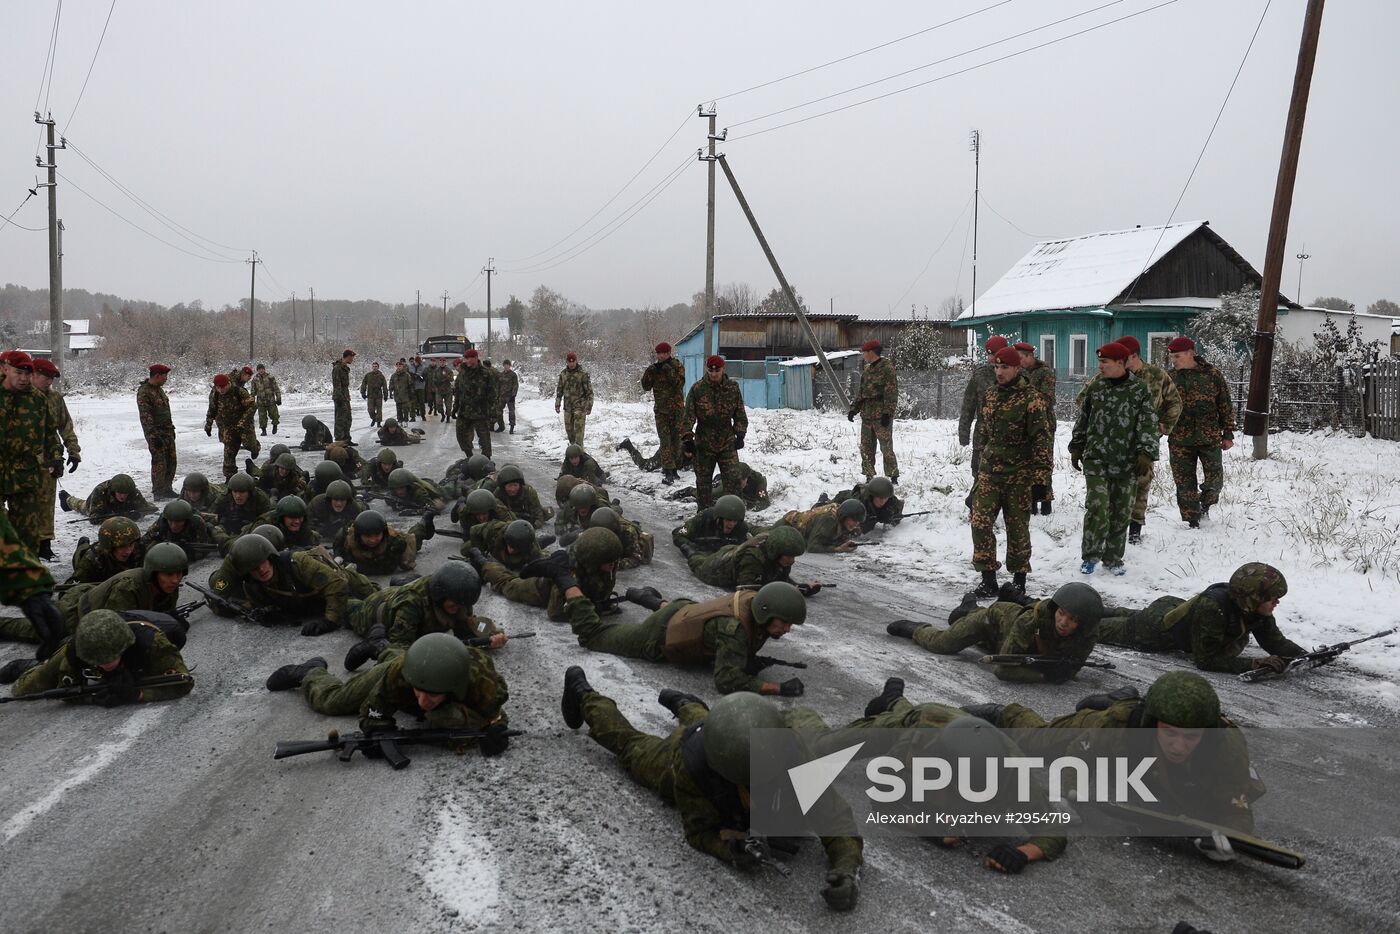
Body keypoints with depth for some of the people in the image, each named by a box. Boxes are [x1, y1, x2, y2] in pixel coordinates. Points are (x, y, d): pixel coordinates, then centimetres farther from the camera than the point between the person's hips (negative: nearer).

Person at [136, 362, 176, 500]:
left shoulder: (159, 389, 14)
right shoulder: (144, 392, -15)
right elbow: (145, 417, -20)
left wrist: (171, 428, 24)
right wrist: (153, 436, -23)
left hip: (168, 431, 9)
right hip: (156, 433, -9)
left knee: (171, 461, 10)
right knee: (159, 462, -6)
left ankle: (167, 489, 20)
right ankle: (158, 492, 0)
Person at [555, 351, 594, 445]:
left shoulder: (583, 373, -8)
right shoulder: (563, 373, 6)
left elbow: (589, 391, -7)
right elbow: (559, 390, 12)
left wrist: (589, 406, -11)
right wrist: (557, 405, 8)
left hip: (580, 406, -5)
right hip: (568, 406, 5)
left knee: (578, 429, -10)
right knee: (569, 429, 10)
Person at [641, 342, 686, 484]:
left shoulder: (678, 366, -1)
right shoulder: (654, 369, 7)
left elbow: (679, 384, -16)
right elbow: (646, 387, 3)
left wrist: (670, 372, -27)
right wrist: (649, 373, -13)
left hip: (677, 409, -1)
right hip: (661, 410, 1)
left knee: (676, 439, 7)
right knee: (665, 440, -10)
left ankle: (673, 469, 20)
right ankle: (668, 472, -17)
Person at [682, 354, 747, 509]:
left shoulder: (733, 388, 1)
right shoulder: (697, 389, -6)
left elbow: (740, 414, 8)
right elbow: (688, 416, -7)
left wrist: (740, 434, 0)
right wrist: (687, 438, -13)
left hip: (727, 443, 1)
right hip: (704, 444, -1)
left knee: (733, 479, -7)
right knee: (703, 480, 8)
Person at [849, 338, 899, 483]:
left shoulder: (887, 368, -9)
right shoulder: (867, 369, 16)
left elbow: (891, 392, -14)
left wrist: (887, 413, -20)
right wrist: (853, 408, 14)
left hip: (881, 416, -8)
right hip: (867, 414, 8)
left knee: (886, 447, -6)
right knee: (866, 448, 9)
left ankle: (893, 477, -1)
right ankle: (869, 477, 15)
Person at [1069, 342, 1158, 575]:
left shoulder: (1139, 390, -2)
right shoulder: (1095, 388, 6)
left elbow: (1148, 424, -5)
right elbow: (1082, 420, 16)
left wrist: (1146, 454, -13)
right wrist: (1076, 448, 18)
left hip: (1125, 462, 0)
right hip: (1095, 459, 0)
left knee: (1121, 512, 7)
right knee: (1097, 506, -13)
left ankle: (1113, 559, 21)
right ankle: (1091, 555, 1)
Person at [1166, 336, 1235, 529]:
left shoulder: (1212, 375, -1)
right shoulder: (1170, 378, 4)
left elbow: (1225, 406, 5)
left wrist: (1228, 434, 4)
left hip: (1210, 438, -1)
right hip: (1180, 441, 1)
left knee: (1215, 478, 2)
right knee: (1185, 483, 2)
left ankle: (1205, 504, 32)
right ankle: (1192, 521, 12)